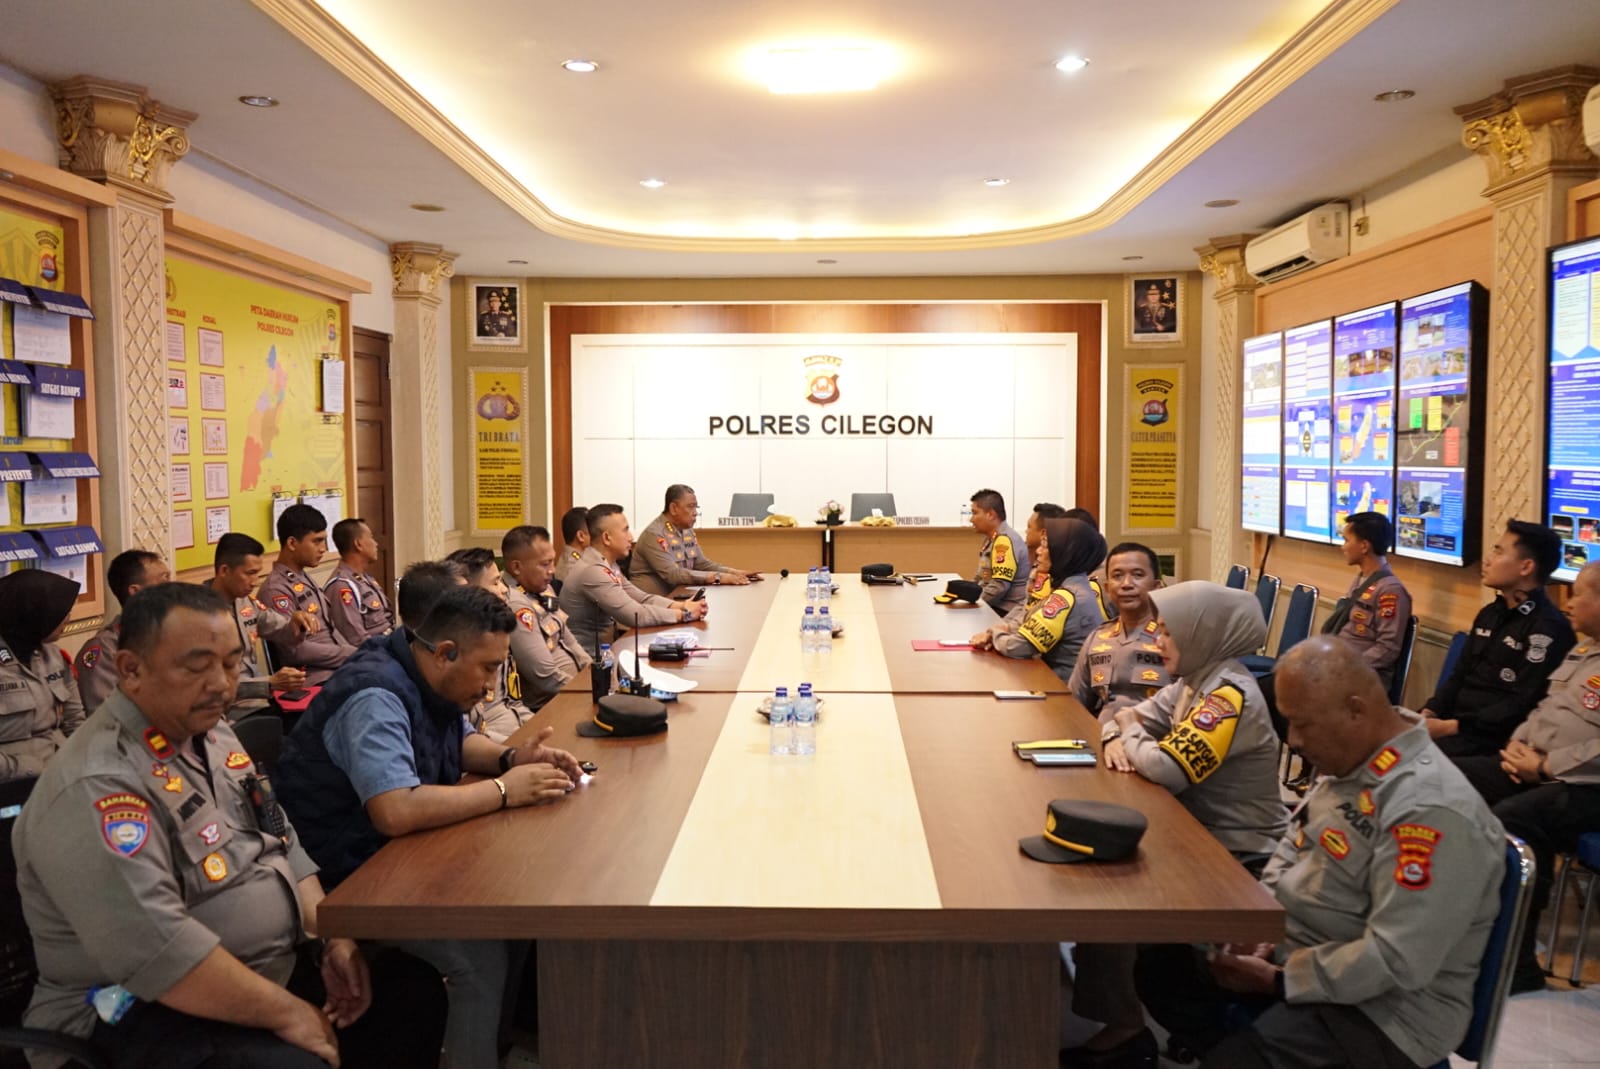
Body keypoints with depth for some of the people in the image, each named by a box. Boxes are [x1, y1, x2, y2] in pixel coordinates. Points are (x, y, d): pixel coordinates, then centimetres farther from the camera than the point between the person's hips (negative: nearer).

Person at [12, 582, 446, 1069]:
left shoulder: (211, 734, 7)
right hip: (152, 1010, -9)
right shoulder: (97, 787, -23)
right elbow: (157, 954, -31)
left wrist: (335, 936, 1)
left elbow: (280, 843, 14)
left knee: (418, 990, 4)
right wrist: (289, 1013, -24)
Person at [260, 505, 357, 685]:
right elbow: (297, 650, -16)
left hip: (339, 667, 9)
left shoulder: (304, 579, 18)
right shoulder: (276, 590, -10)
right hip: (318, 679, -9)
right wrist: (354, 656, -13)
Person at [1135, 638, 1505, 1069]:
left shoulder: (1432, 811, -27)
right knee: (1161, 965, 5)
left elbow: (1396, 962, -28)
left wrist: (1278, 981, -20)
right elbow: (1293, 849, 13)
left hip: (1382, 1006, -9)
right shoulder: (1347, 760, 1)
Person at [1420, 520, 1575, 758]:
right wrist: (1429, 712, -1)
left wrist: (1450, 727, -21)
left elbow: (1523, 706, -18)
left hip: (1491, 737, -8)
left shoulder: (1549, 627, -12)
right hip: (1453, 718, 8)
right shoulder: (1490, 613, 16)